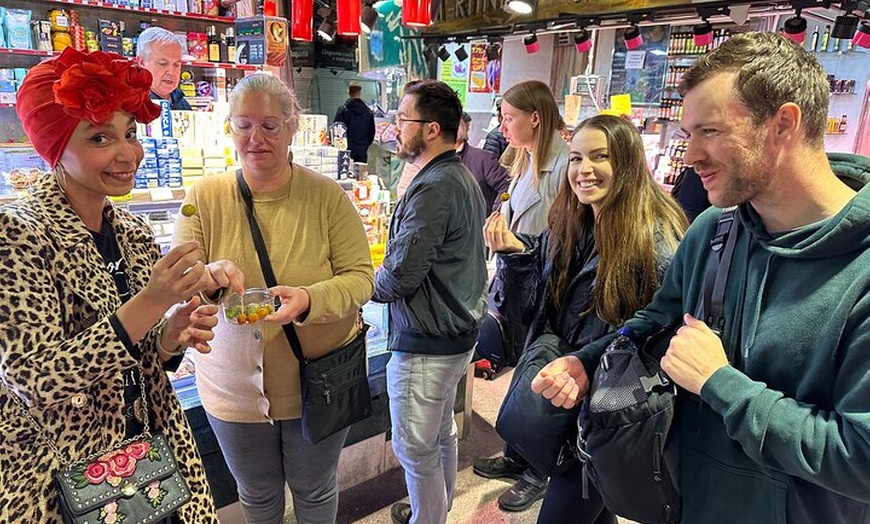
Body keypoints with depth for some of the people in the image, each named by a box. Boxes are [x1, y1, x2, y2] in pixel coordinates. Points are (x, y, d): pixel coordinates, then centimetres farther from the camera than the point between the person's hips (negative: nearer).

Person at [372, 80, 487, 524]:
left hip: (425, 345, -10)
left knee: (415, 451, 9)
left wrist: (368, 285, -4)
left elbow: (399, 277, -24)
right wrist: (385, 275, 6)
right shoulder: (462, 178, 8)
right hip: (457, 332, 10)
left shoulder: (432, 188, -24)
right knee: (442, 436, 25)